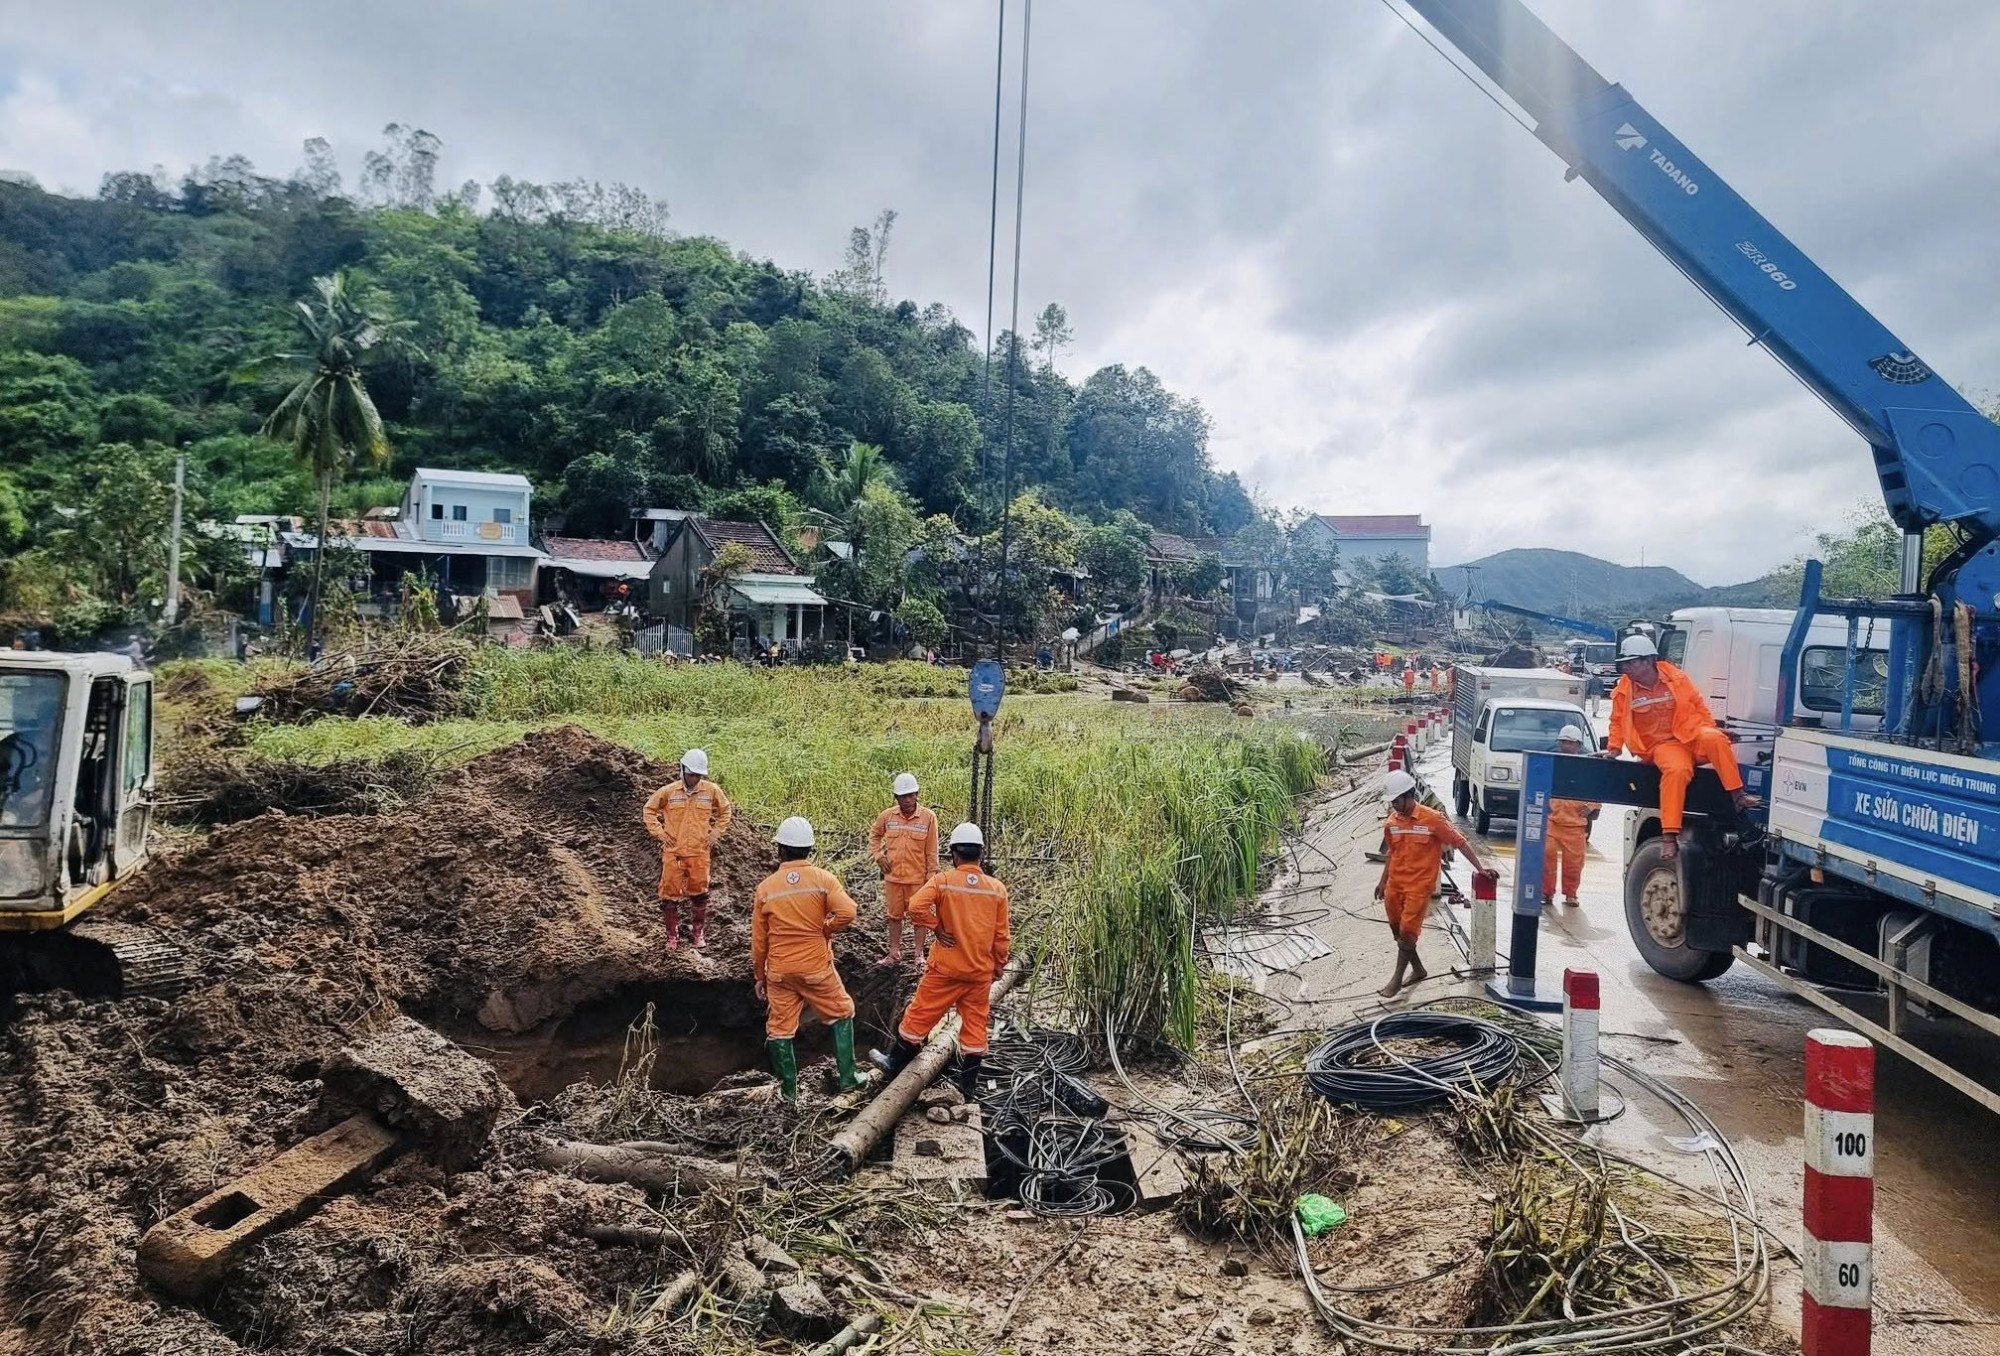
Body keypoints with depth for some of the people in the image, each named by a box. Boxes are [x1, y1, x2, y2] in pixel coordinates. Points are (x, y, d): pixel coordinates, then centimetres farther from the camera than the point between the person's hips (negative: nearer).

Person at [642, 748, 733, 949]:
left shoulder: (711, 790, -3)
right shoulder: (669, 791, -5)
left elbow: (726, 810, 14)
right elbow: (649, 809, 9)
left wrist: (715, 833, 6)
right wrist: (659, 833, 1)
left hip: (700, 851, 0)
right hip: (673, 851, 0)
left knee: (699, 893, 7)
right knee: (670, 894, 4)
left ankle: (699, 933, 25)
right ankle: (672, 935, 19)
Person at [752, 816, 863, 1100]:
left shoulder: (766, 888, -2)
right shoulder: (824, 879, -8)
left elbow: (758, 940, 3)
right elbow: (846, 913, -24)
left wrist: (759, 975, 15)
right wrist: (824, 929, -4)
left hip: (779, 972, 1)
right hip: (817, 968, -1)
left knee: (780, 1028, 13)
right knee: (842, 1014, 19)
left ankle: (788, 1090, 20)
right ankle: (847, 1077, 19)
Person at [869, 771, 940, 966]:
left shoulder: (928, 816, -10)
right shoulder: (887, 816, -2)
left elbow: (931, 850, -6)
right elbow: (874, 834, 17)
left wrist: (932, 875, -5)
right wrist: (878, 855, 4)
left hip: (918, 877, -3)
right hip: (893, 876, 3)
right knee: (894, 915, 14)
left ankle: (919, 953, 22)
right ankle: (894, 953, 26)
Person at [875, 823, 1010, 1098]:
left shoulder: (942, 880, -11)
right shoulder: (997, 889, -3)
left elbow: (917, 906, -25)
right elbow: (1001, 935, 2)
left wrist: (937, 927, -10)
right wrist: (999, 965, 15)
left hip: (946, 967, -2)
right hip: (981, 971, 2)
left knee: (922, 1012, 13)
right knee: (975, 1023, 12)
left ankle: (897, 1062, 27)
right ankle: (969, 1081, 18)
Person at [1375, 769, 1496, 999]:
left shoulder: (1431, 819, -13)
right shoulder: (1393, 821, 4)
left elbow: (1460, 842, -7)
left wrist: (1479, 867, -11)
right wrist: (1383, 881, 21)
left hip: (1419, 885, -6)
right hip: (1395, 884, 6)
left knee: (1407, 931, -6)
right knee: (1397, 930, 13)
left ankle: (1397, 978, 7)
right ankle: (1418, 969, 32)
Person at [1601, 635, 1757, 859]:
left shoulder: (1676, 679, 2)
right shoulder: (1624, 691, 3)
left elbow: (1699, 706, 10)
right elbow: (1618, 722, 16)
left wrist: (1709, 732, -1)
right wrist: (1613, 749, 10)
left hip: (1691, 737, 1)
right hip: (1662, 746, -1)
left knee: (1714, 739, -35)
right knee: (1677, 770, -35)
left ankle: (1738, 795, -24)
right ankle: (1669, 834, -37)